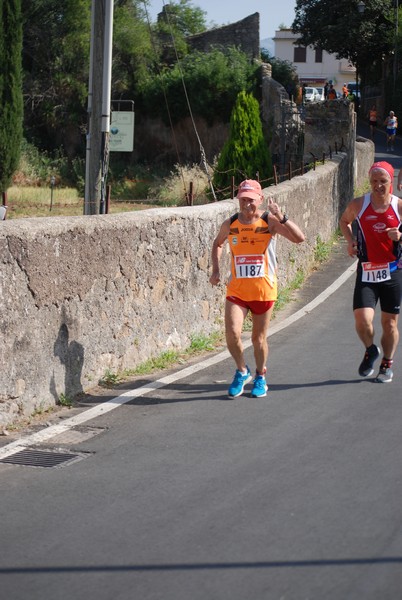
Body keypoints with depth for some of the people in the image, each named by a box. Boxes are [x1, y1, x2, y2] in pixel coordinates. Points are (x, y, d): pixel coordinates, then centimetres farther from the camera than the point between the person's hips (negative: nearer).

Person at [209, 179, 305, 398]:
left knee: (258, 338, 9)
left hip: (264, 290, -2)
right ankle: (242, 371, 11)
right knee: (232, 333, -15)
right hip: (236, 289, 2)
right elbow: (217, 243, 21)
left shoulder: (270, 221, -9)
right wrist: (215, 270, 9)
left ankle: (260, 378, 33)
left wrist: (281, 217, -32)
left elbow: (299, 238, -22)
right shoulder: (230, 224, 0)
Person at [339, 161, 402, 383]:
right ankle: (370, 351, 19)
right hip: (366, 273, 0)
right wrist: (350, 241, 1)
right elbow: (344, 221, 18)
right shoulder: (358, 205, -2)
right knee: (362, 320, -13)